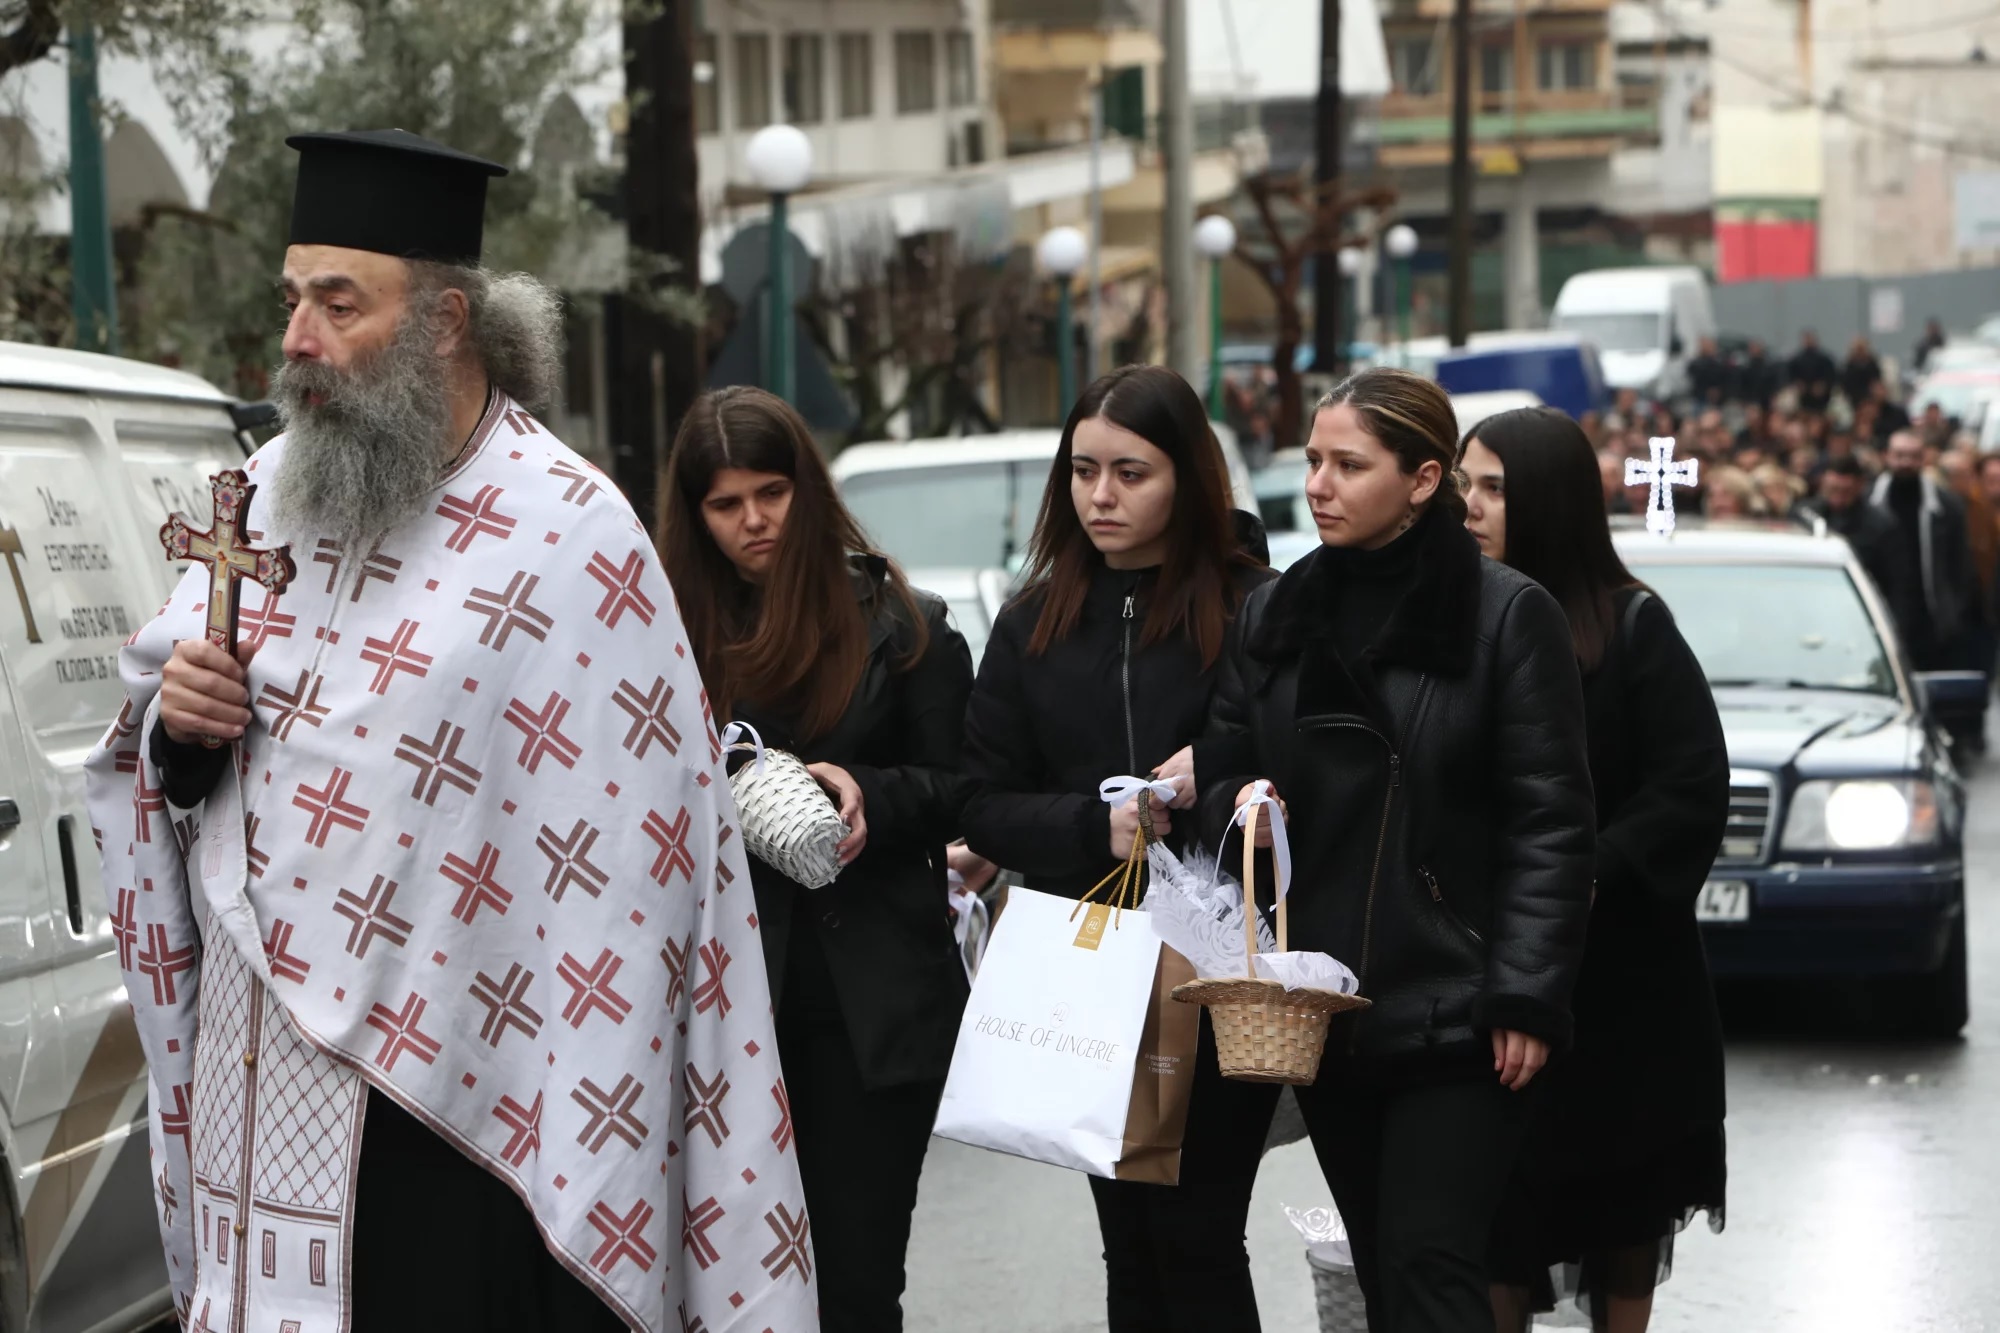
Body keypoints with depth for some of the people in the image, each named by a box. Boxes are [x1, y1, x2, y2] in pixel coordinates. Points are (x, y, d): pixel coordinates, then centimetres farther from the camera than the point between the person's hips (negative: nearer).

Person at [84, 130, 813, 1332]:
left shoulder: (568, 538, -12)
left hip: (445, 1116, -6)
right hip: (251, 1093, 6)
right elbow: (149, 768, 18)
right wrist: (176, 728, -6)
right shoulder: (269, 491, 8)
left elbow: (628, 867, -15)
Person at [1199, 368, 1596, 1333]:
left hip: (1454, 1015, -5)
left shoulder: (1506, 615, -6)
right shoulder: (1273, 617, 10)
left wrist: (1525, 999, -14)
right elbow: (1220, 767, 18)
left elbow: (1549, 820, -8)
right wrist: (1235, 805, -7)